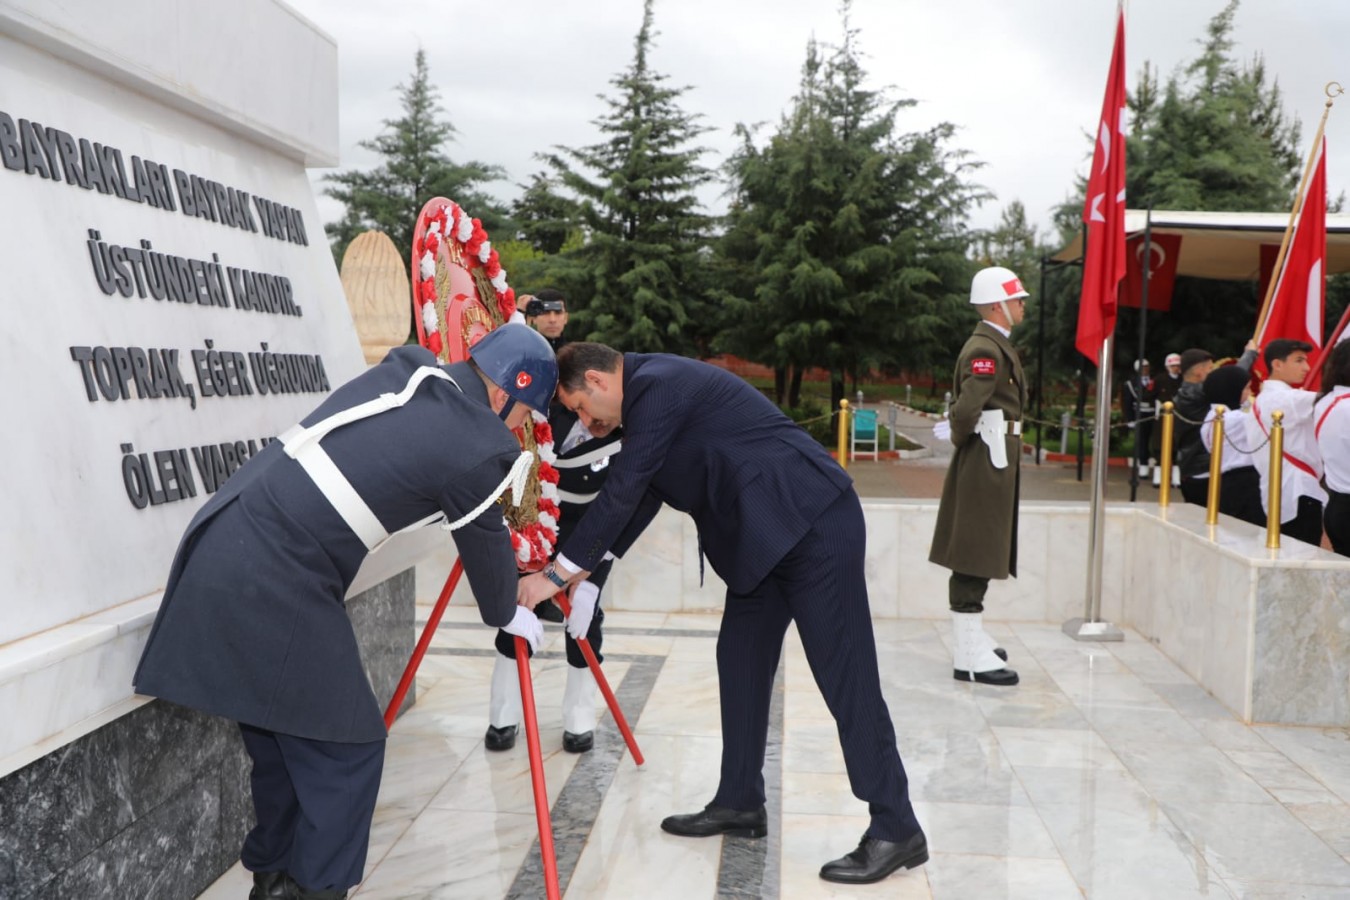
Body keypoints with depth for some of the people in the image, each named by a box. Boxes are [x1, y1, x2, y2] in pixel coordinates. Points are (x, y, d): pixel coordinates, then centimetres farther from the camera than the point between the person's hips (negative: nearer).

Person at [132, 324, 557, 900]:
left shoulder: (404, 370, 10)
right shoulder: (477, 447, -9)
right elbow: (485, 547, 7)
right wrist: (506, 615, 27)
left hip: (221, 542, 9)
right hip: (273, 590, -9)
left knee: (281, 739, 20)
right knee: (346, 745, 3)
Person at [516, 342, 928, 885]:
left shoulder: (657, 386, -14)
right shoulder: (654, 392, 16)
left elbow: (622, 492, -16)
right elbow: (638, 495, 23)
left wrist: (557, 574, -10)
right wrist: (588, 564, 22)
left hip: (815, 524, -10)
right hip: (768, 533, 10)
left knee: (843, 673, -7)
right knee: (740, 663, 12)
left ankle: (896, 830, 1)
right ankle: (740, 804, 23)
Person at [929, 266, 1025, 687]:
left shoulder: (993, 345, 16)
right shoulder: (987, 349, -17)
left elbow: (966, 406, 20)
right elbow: (966, 408, -28)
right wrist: (961, 437, -10)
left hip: (995, 462, 11)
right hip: (987, 462, -11)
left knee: (978, 556, 17)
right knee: (975, 557, -6)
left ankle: (972, 640, 29)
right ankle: (970, 656, -1)